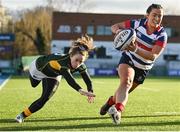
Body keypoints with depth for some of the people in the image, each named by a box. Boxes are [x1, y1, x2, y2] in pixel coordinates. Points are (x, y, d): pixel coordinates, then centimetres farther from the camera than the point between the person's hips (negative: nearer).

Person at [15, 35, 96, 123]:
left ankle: (23, 115, 17)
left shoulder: (80, 66, -34)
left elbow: (88, 80, -32)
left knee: (45, 98, -4)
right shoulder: (63, 61, -53)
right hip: (38, 68, -3)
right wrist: (80, 90, -82)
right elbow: (69, 78, -68)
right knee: (33, 84, 31)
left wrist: (90, 92, -53)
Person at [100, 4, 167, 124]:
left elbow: (153, 56, -30)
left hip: (143, 68, 2)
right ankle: (119, 110, -51)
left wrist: (136, 49, -46)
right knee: (126, 81, -31)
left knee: (125, 90, 16)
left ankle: (111, 102, 48)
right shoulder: (137, 23, -15)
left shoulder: (162, 35, -18)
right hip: (128, 59, -2)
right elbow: (115, 26, -5)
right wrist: (118, 30, -31)